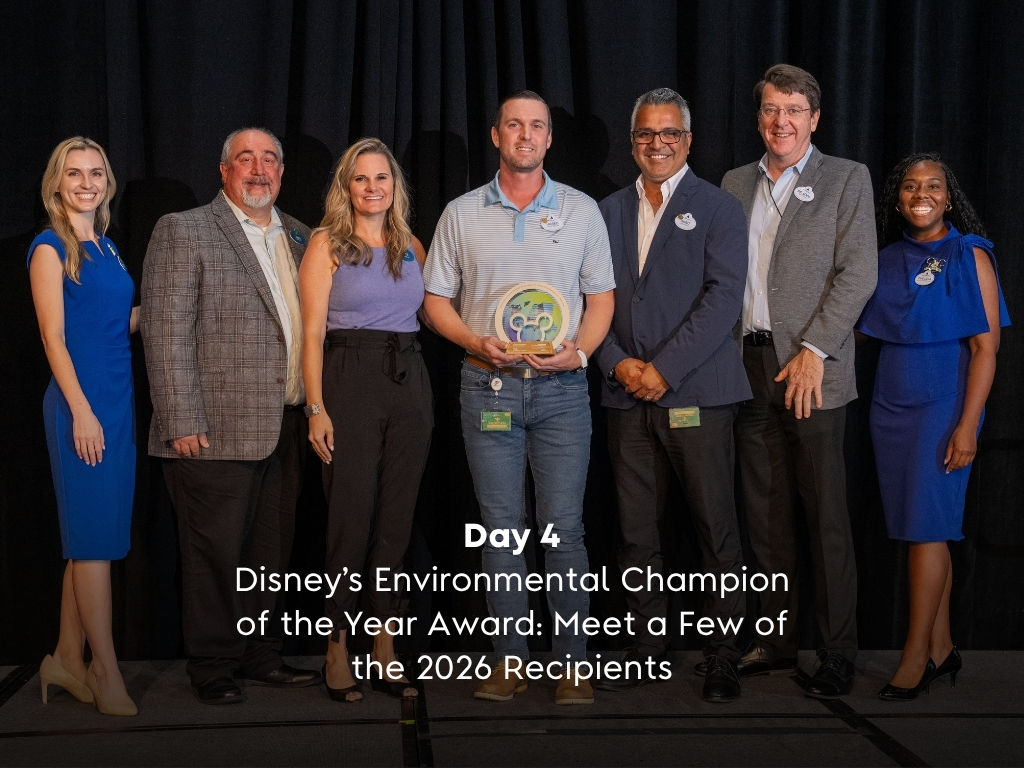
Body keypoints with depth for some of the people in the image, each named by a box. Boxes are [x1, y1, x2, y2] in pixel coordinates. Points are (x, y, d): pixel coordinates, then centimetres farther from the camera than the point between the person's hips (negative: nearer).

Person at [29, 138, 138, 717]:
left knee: (91, 537, 11)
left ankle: (68, 660, 21)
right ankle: (107, 674, 2)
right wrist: (81, 409, -17)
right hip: (80, 403, -8)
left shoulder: (106, 246, 15)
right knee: (95, 537, -5)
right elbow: (54, 336, -12)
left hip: (118, 399, 8)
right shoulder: (51, 248, -6)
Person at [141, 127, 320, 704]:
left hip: (287, 427, 6)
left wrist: (314, 409, 9)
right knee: (217, 553, 2)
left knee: (271, 551, 13)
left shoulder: (298, 236, 16)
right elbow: (167, 333, -9)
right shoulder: (184, 232, -3)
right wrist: (183, 421, -15)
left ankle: (261, 655, 25)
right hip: (219, 430, -6)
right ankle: (212, 667, 15)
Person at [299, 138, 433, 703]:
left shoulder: (412, 247, 15)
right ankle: (337, 649, 7)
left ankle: (384, 650, 14)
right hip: (351, 381, -4)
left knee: (396, 521, 6)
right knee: (351, 518, -4)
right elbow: (312, 333, -4)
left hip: (410, 383, 4)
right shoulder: (327, 243, 2)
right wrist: (316, 408, -12)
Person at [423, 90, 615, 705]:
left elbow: (602, 297, 9)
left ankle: (573, 661, 4)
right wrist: (476, 342, -8)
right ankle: (511, 659, 12)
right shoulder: (461, 215, 9)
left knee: (564, 526, -3)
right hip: (488, 385, 1)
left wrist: (579, 351, -9)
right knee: (501, 527, 4)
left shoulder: (582, 210, 8)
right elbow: (436, 298, 10)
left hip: (562, 386, -1)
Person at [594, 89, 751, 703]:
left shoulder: (719, 208, 2)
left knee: (718, 531, -1)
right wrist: (618, 362, -5)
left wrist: (664, 367, -14)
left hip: (696, 393, -4)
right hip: (628, 397, 4)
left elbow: (724, 296, -9)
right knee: (637, 533, 7)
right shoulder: (610, 212, 16)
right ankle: (649, 644, 19)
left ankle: (725, 658, 8)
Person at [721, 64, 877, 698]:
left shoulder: (847, 179, 3)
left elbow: (858, 273, -5)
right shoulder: (735, 184, 16)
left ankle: (840, 654, 6)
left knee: (826, 518, -2)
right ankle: (777, 642, 19)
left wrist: (813, 350, -13)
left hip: (811, 369, -4)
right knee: (766, 514, 9)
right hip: (749, 369, 5)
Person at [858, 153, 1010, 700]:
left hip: (943, 402, -5)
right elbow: (870, 333, 14)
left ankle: (916, 656, 1)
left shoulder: (969, 256, -4)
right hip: (891, 402, 5)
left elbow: (986, 347, -9)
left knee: (926, 526, -6)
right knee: (927, 529, 8)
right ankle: (942, 649, 15)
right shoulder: (888, 259, 10)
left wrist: (967, 425, -16)